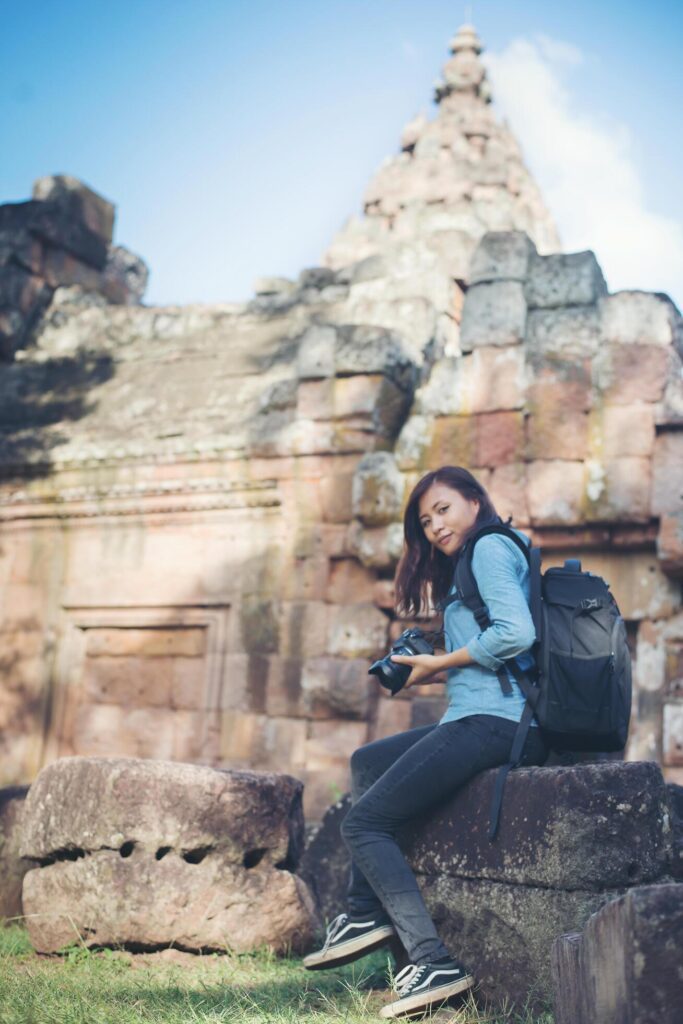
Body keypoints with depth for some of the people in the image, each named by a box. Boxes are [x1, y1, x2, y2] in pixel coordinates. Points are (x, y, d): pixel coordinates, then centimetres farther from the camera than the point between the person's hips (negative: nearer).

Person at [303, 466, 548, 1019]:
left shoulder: (489, 546, -5)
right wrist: (433, 671, 11)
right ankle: (367, 913, 15)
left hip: (493, 722, -11)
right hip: (490, 720, 11)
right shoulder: (500, 552, 24)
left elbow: (516, 633, -21)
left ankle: (436, 963, -14)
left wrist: (442, 662, -9)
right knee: (367, 761, 23)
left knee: (362, 823, -7)